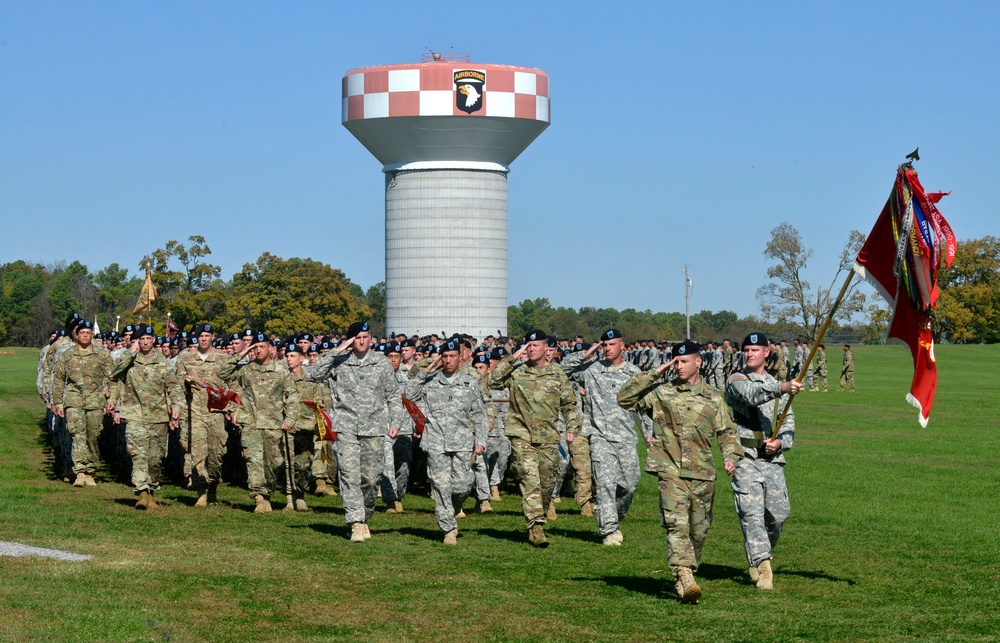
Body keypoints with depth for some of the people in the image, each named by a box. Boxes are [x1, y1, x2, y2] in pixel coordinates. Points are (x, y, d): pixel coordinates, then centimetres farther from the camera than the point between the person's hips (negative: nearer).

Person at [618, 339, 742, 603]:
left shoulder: (713, 397, 11)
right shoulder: (660, 393, 7)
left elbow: (727, 432, 13)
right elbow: (624, 398, 3)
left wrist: (731, 456, -6)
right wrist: (654, 374, 0)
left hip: (702, 473, 3)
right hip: (670, 471, -2)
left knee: (699, 529, 8)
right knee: (676, 524, -18)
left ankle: (685, 577, 25)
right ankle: (685, 577, -28)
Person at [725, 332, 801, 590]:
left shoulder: (778, 386, 19)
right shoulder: (736, 381, 2)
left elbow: (788, 423, 17)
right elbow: (753, 395, -20)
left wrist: (780, 442, -5)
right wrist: (782, 388, -37)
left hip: (773, 460, 5)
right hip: (745, 457, -5)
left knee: (778, 514, 3)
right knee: (752, 512, -14)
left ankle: (756, 558, 27)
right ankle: (762, 567, -18)